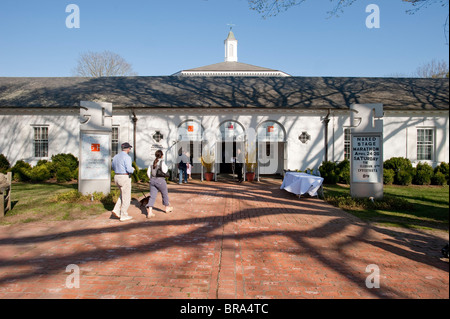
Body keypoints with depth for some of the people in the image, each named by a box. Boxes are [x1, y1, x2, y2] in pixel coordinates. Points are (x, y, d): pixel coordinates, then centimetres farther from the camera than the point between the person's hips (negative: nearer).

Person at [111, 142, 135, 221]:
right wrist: (132, 169, -1)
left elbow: (113, 168, 21)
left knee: (123, 195, 24)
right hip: (125, 178, -8)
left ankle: (116, 210, 11)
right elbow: (129, 169, -22)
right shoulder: (127, 157, -15)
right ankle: (124, 216, 9)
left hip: (117, 177, 8)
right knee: (126, 198, 3)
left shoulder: (116, 157, 11)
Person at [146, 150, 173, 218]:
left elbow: (148, 172, 11)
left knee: (152, 196, 3)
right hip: (160, 180, -5)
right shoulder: (162, 161, -8)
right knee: (165, 194, 16)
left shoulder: (153, 162, 11)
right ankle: (167, 208, 33)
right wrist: (166, 167, 4)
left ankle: (149, 212, -10)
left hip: (152, 180, 5)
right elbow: (164, 171, -15)